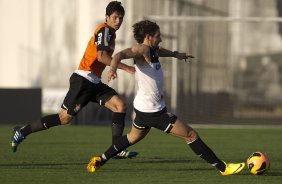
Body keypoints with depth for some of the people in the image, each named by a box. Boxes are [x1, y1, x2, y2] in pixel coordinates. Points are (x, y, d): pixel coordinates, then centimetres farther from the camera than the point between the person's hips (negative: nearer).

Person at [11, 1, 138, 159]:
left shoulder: (110, 33, 17)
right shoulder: (104, 30, -12)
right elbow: (101, 56, -25)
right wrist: (126, 68, -26)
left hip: (94, 82, 9)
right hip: (83, 80, -9)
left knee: (121, 106, -6)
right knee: (65, 117, -8)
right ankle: (22, 132, 3)